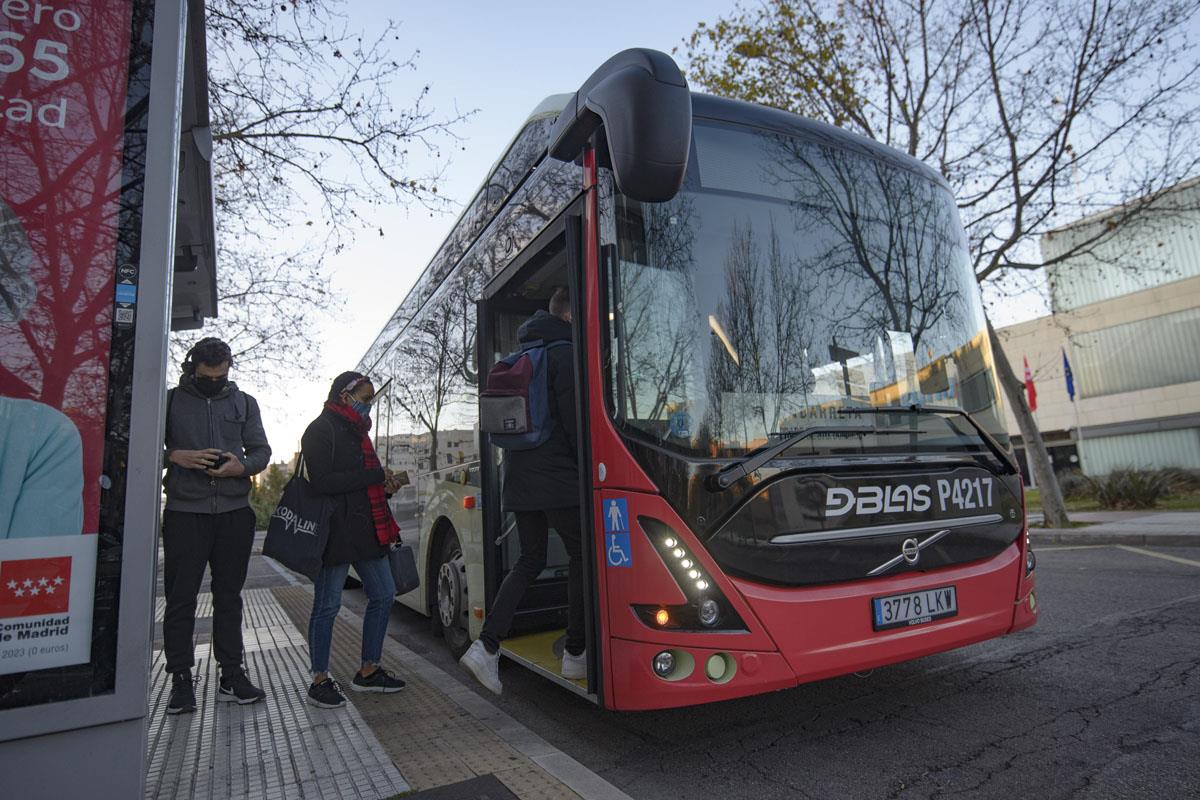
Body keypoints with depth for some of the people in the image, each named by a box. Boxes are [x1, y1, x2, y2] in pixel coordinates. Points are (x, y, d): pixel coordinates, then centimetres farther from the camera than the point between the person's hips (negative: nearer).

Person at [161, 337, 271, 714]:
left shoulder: (244, 403, 12)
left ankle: (232, 676, 17)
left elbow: (261, 450, 8)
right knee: (181, 598, 2)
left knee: (229, 597, 9)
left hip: (234, 513, 2)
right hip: (185, 513, -2)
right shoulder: (172, 400, 6)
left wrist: (242, 465, -13)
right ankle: (181, 680, 12)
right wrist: (175, 456, -16)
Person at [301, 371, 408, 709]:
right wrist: (375, 475, -16)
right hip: (335, 531, -9)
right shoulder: (321, 430, -8)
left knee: (383, 595, 9)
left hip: (366, 529, 9)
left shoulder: (355, 432, 20)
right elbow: (321, 482, -19)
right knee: (327, 605, 2)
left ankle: (368, 672, 22)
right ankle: (320, 681, 16)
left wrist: (386, 486, 5)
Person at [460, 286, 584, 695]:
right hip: (557, 477, -8)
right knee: (581, 556, 6)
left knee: (531, 559, 15)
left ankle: (486, 645, 5)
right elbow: (574, 418, -16)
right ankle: (575, 654, 14)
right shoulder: (565, 353, -9)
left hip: (519, 476, 8)